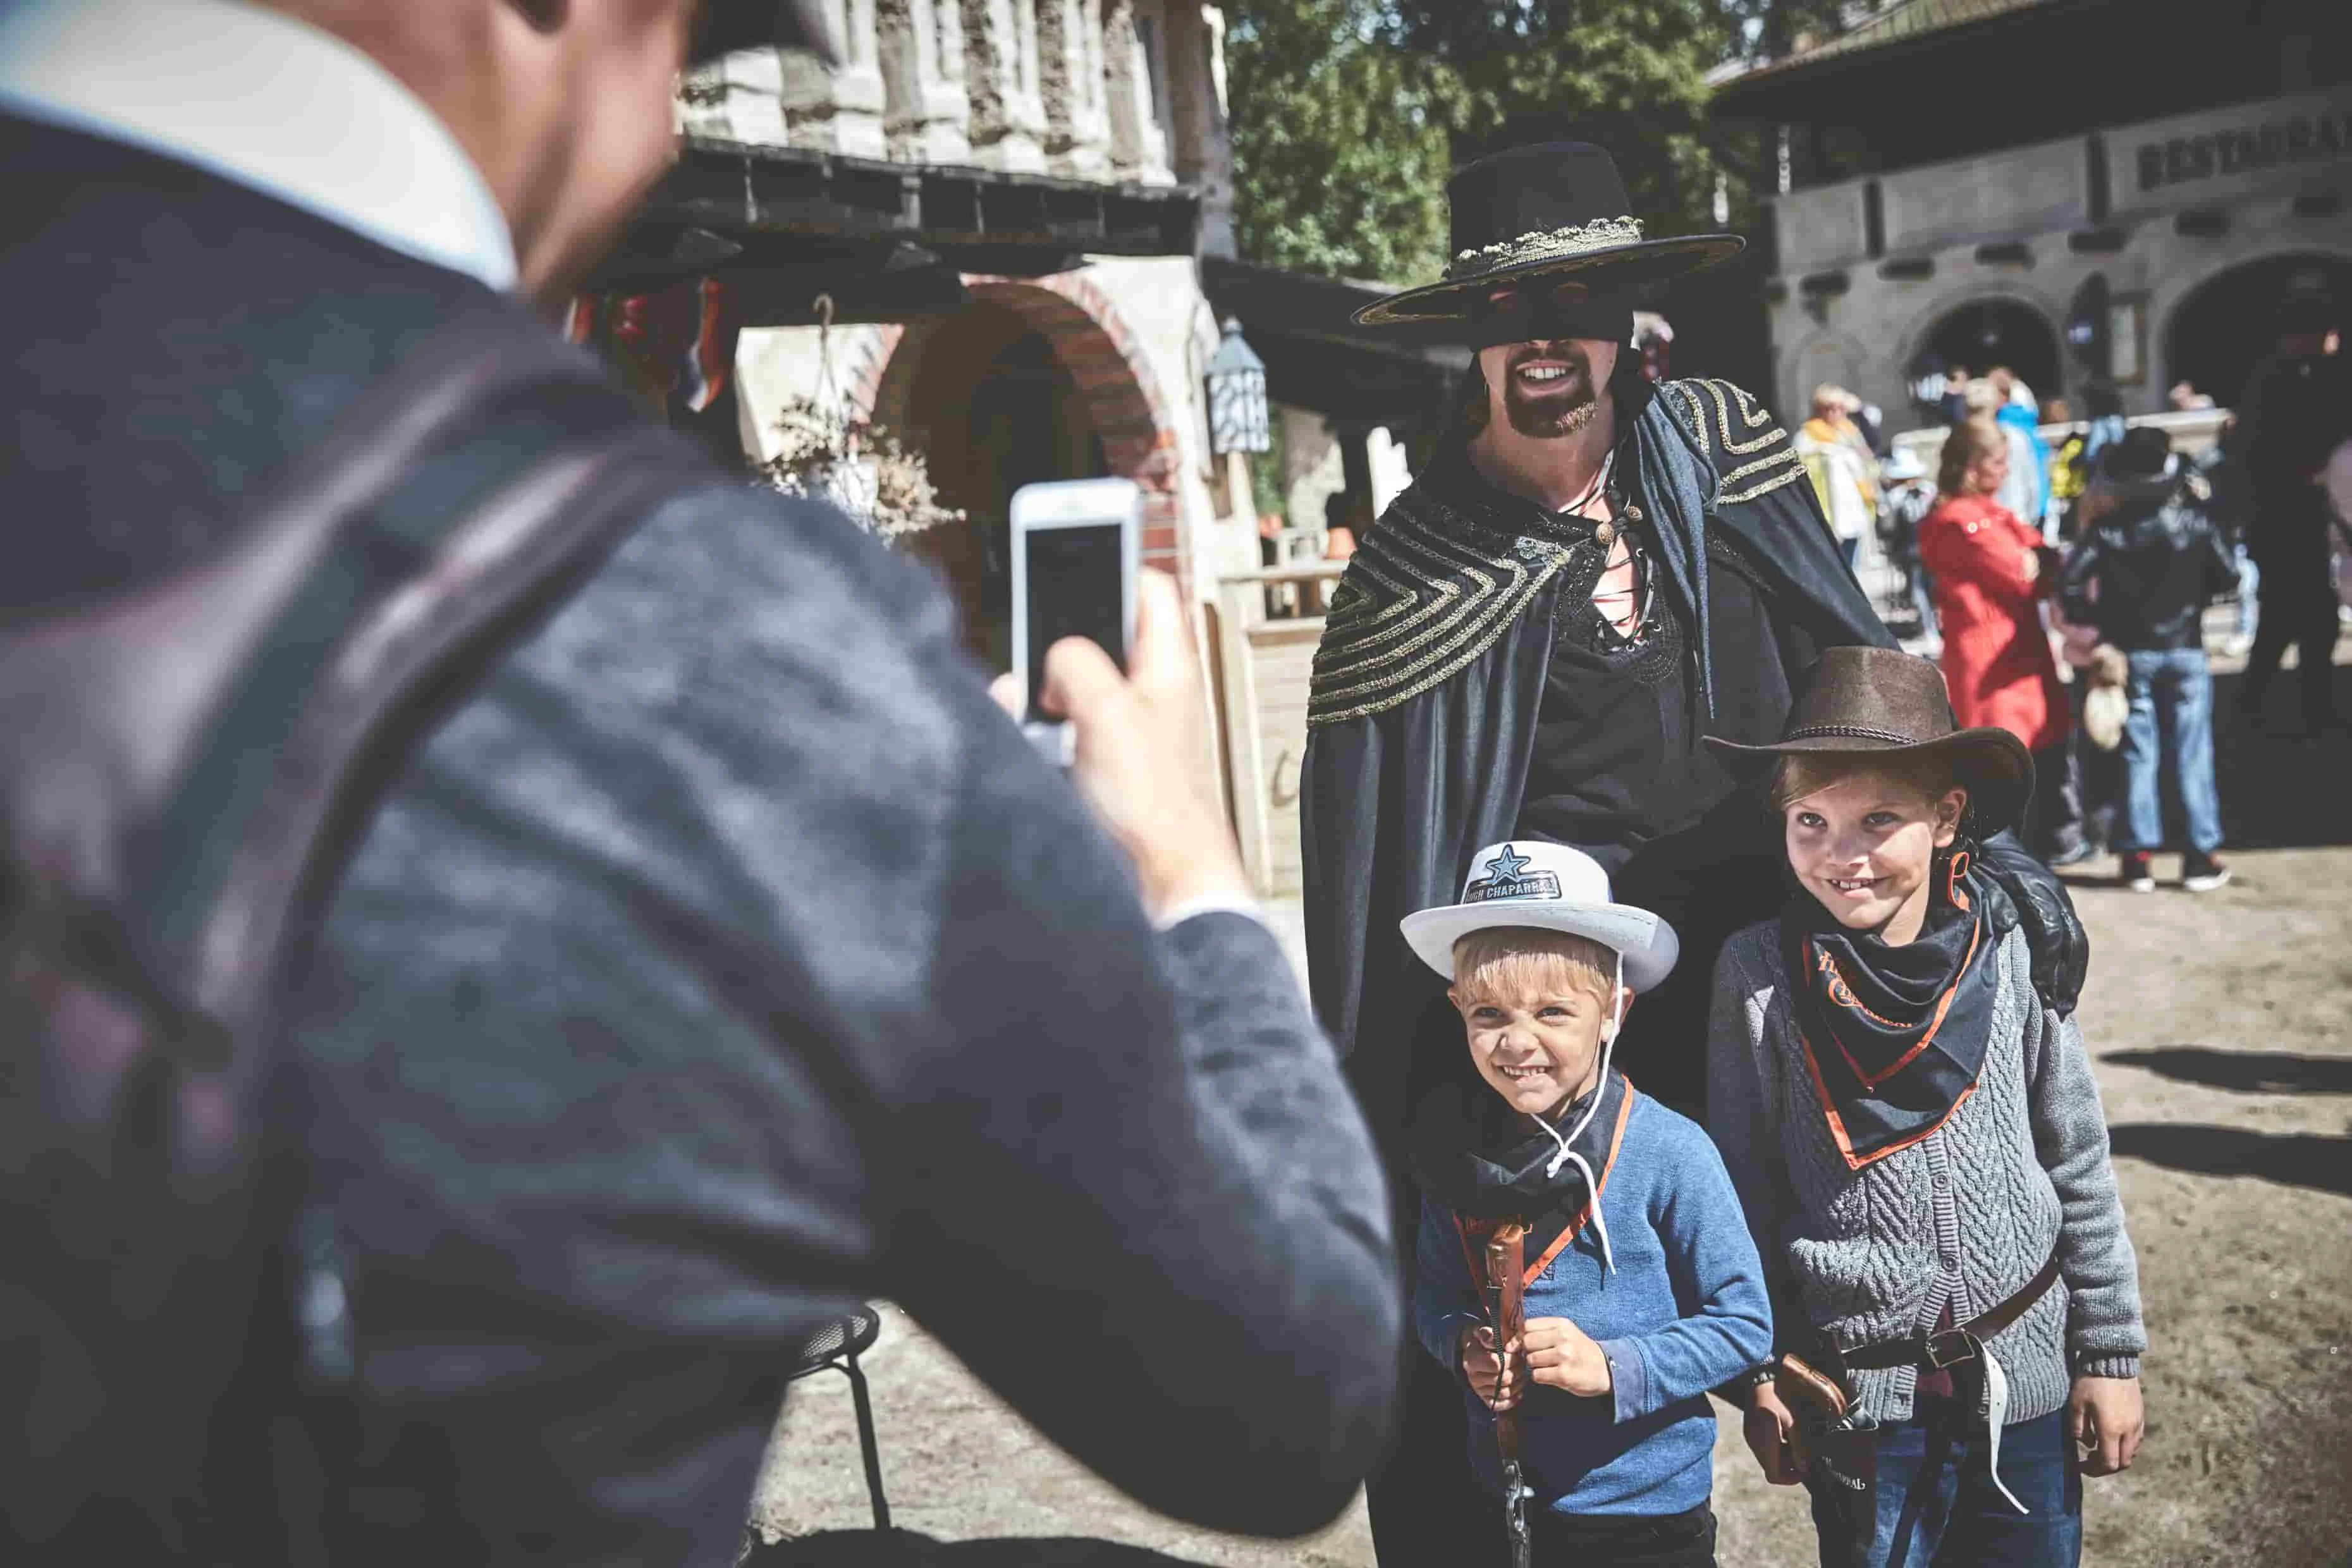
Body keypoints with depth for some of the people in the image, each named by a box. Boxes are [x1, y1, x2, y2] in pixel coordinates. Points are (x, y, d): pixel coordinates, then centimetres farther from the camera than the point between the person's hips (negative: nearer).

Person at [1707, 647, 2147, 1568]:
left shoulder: (2012, 956, -7)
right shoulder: (1758, 973, -10)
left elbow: (2079, 1166, 1)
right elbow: (1742, 1184, -3)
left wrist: (2110, 1355, 4)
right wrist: (1762, 1376, -1)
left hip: (2026, 1381, 2)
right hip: (1860, 1387, -1)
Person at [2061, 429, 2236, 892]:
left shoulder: (2107, 528, -9)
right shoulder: (2194, 520, -7)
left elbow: (2071, 582, -17)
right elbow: (2226, 576, -3)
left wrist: (2091, 622, -2)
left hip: (2132, 653, 0)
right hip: (2185, 650, 0)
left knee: (2139, 756, 7)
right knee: (2191, 755, 5)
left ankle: (2138, 855, 7)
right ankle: (2201, 856, 8)